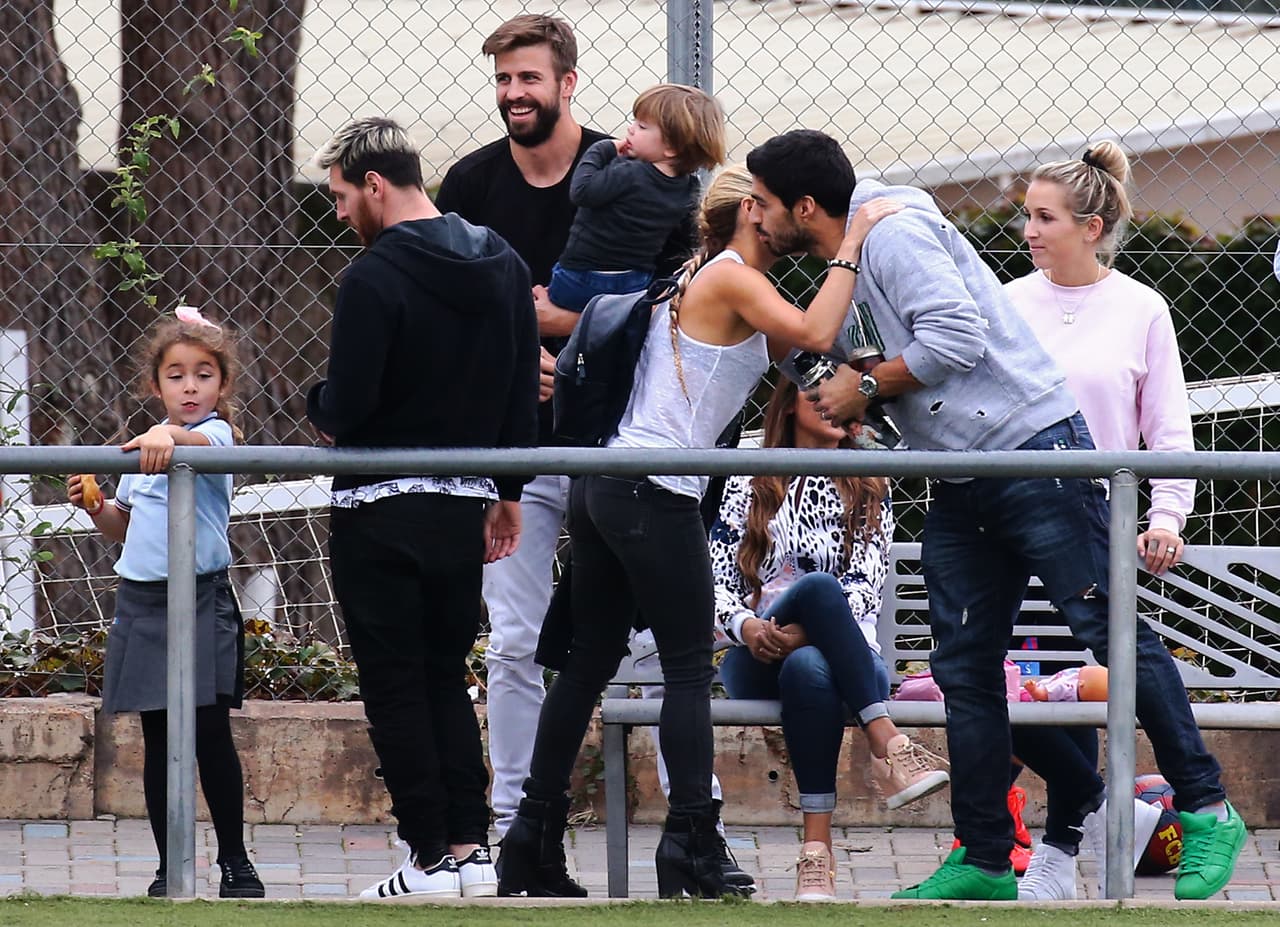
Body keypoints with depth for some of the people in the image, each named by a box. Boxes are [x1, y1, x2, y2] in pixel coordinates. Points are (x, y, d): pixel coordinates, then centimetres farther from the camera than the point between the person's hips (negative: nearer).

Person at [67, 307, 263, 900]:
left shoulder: (217, 434, -5)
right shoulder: (144, 444, 12)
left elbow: (203, 440, -32)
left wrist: (167, 435, -53)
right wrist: (94, 506, 2)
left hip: (201, 599, -5)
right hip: (141, 600, 5)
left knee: (211, 731, -6)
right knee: (158, 739, 6)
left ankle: (234, 861, 4)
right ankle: (169, 866, 11)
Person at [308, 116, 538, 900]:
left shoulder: (375, 279, -16)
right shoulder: (503, 267, 7)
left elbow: (344, 413, -17)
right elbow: (523, 393, 12)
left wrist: (319, 403, 5)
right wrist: (508, 494, 19)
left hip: (382, 512, -7)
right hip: (466, 506, 7)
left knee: (396, 687, 1)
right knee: (448, 677, 15)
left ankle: (430, 858, 0)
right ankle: (472, 849, 9)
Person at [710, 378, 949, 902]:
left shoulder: (867, 490, 16)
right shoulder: (749, 485, 16)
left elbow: (864, 587, 0)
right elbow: (717, 580, 6)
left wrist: (805, 634, -19)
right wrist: (748, 627, -17)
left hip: (842, 658, 0)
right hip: (756, 661, 0)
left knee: (809, 668, -41)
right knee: (817, 586, -35)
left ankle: (817, 850, -47)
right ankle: (888, 747, -48)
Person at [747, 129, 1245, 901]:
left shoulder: (893, 234, -12)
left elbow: (956, 335, -23)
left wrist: (864, 386, -12)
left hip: (1032, 446, -10)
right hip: (963, 491, 10)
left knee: (1109, 628, -7)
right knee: (965, 669, 6)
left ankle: (1206, 810, -2)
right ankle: (984, 860, 8)